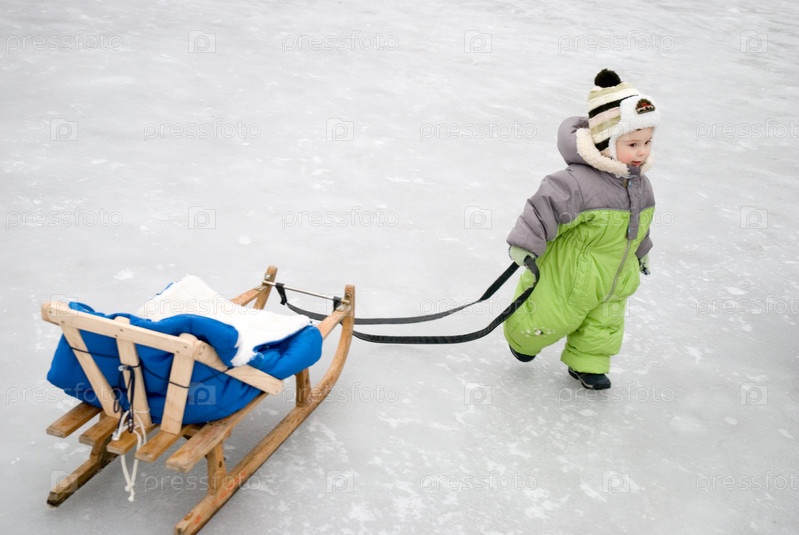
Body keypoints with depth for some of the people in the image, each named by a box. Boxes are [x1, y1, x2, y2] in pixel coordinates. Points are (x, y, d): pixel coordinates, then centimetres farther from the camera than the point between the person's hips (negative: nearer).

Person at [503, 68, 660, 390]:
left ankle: (587, 364, 40)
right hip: (567, 276, -7)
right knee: (547, 319, 8)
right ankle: (522, 336, 39)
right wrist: (525, 247, -30)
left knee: (605, 323, 18)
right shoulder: (579, 182, -30)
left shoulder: (640, 185, 0)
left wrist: (640, 253, 28)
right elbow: (547, 205, -30)